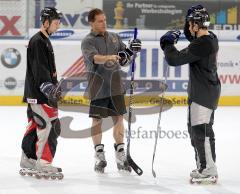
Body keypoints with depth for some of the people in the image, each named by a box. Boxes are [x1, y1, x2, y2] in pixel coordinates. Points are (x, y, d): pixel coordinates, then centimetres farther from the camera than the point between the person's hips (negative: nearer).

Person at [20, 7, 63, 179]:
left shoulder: (44, 41, 18)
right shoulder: (37, 42, -15)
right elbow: (39, 70, -23)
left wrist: (54, 87, 27)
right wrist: (49, 88, -29)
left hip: (38, 92, 10)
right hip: (38, 93, -10)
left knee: (36, 125, 14)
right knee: (49, 125, -13)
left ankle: (28, 160, 20)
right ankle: (43, 164, -13)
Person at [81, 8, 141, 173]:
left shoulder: (114, 37, 12)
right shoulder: (88, 41, -5)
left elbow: (125, 61, 13)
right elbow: (94, 58, -25)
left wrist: (131, 51, -7)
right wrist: (109, 57, -43)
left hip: (115, 85, 4)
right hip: (97, 85, -4)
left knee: (118, 117, 5)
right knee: (97, 119, 2)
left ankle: (120, 156, 11)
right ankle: (100, 156, 11)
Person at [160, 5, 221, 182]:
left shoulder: (202, 45, -23)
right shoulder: (210, 38, 7)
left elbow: (174, 60, -22)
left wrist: (168, 43, -4)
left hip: (204, 93, -11)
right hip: (200, 92, 11)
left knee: (201, 129, -9)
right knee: (195, 127, 17)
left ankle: (209, 169, -6)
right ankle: (203, 166, 25)